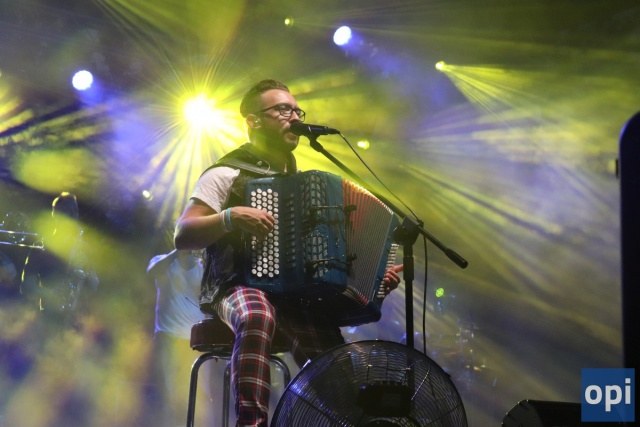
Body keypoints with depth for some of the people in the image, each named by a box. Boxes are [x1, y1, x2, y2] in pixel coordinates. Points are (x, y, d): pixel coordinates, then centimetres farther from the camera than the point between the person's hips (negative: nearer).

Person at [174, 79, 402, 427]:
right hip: (239, 288, -4)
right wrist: (231, 217, -22)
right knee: (257, 316, -41)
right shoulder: (228, 174, 5)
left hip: (298, 295, 5)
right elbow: (183, 235, -5)